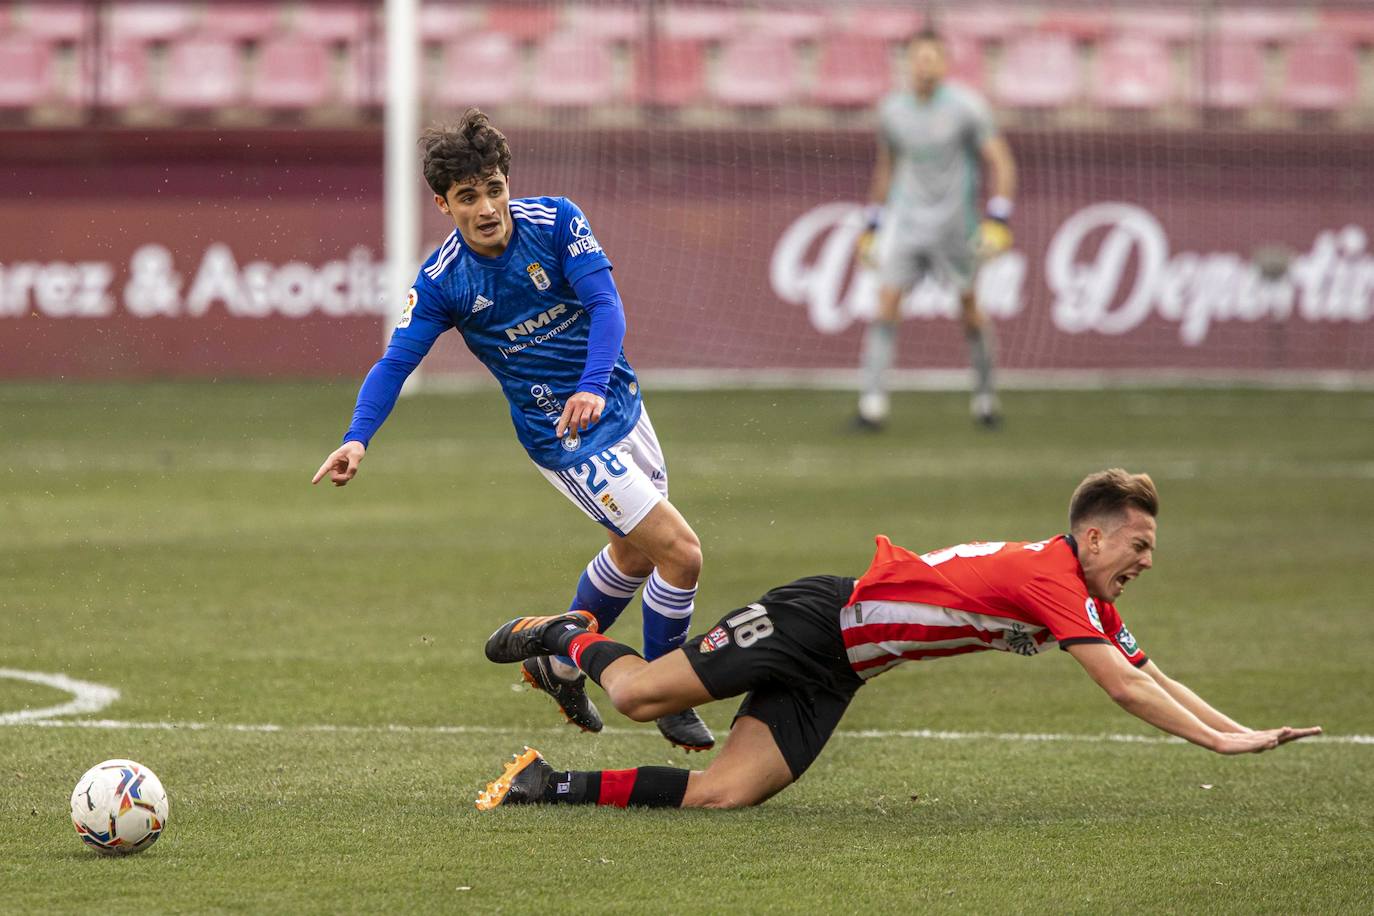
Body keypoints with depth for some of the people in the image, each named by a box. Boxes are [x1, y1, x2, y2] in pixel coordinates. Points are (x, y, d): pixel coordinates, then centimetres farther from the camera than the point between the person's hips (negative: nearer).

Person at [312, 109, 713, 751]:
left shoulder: (555, 221, -14)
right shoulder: (442, 281, -18)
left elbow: (605, 302, -21)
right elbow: (395, 362, -18)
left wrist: (594, 384, -37)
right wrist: (357, 440, -36)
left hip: (617, 402, 5)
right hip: (566, 438, -5)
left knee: (636, 554, 22)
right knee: (679, 551, -11)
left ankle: (560, 664, 43)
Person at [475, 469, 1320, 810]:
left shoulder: (1093, 607, 7)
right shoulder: (1051, 580, -21)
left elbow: (1151, 677, 13)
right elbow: (1127, 689, -27)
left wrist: (1242, 731, 4)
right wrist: (1220, 741, -24)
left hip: (832, 679, 8)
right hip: (822, 617, -8)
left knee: (725, 794, -9)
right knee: (638, 694, -10)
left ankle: (558, 787, -1)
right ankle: (569, 637, 22)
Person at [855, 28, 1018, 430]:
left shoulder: (965, 106, -9)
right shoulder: (892, 110, 3)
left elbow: (1001, 164, -6)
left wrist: (998, 221, -15)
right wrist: (872, 225, 15)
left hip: (954, 225, -2)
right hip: (905, 222, 2)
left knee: (969, 308, 6)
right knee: (885, 303, -11)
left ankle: (985, 394, 25)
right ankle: (872, 403, -13)